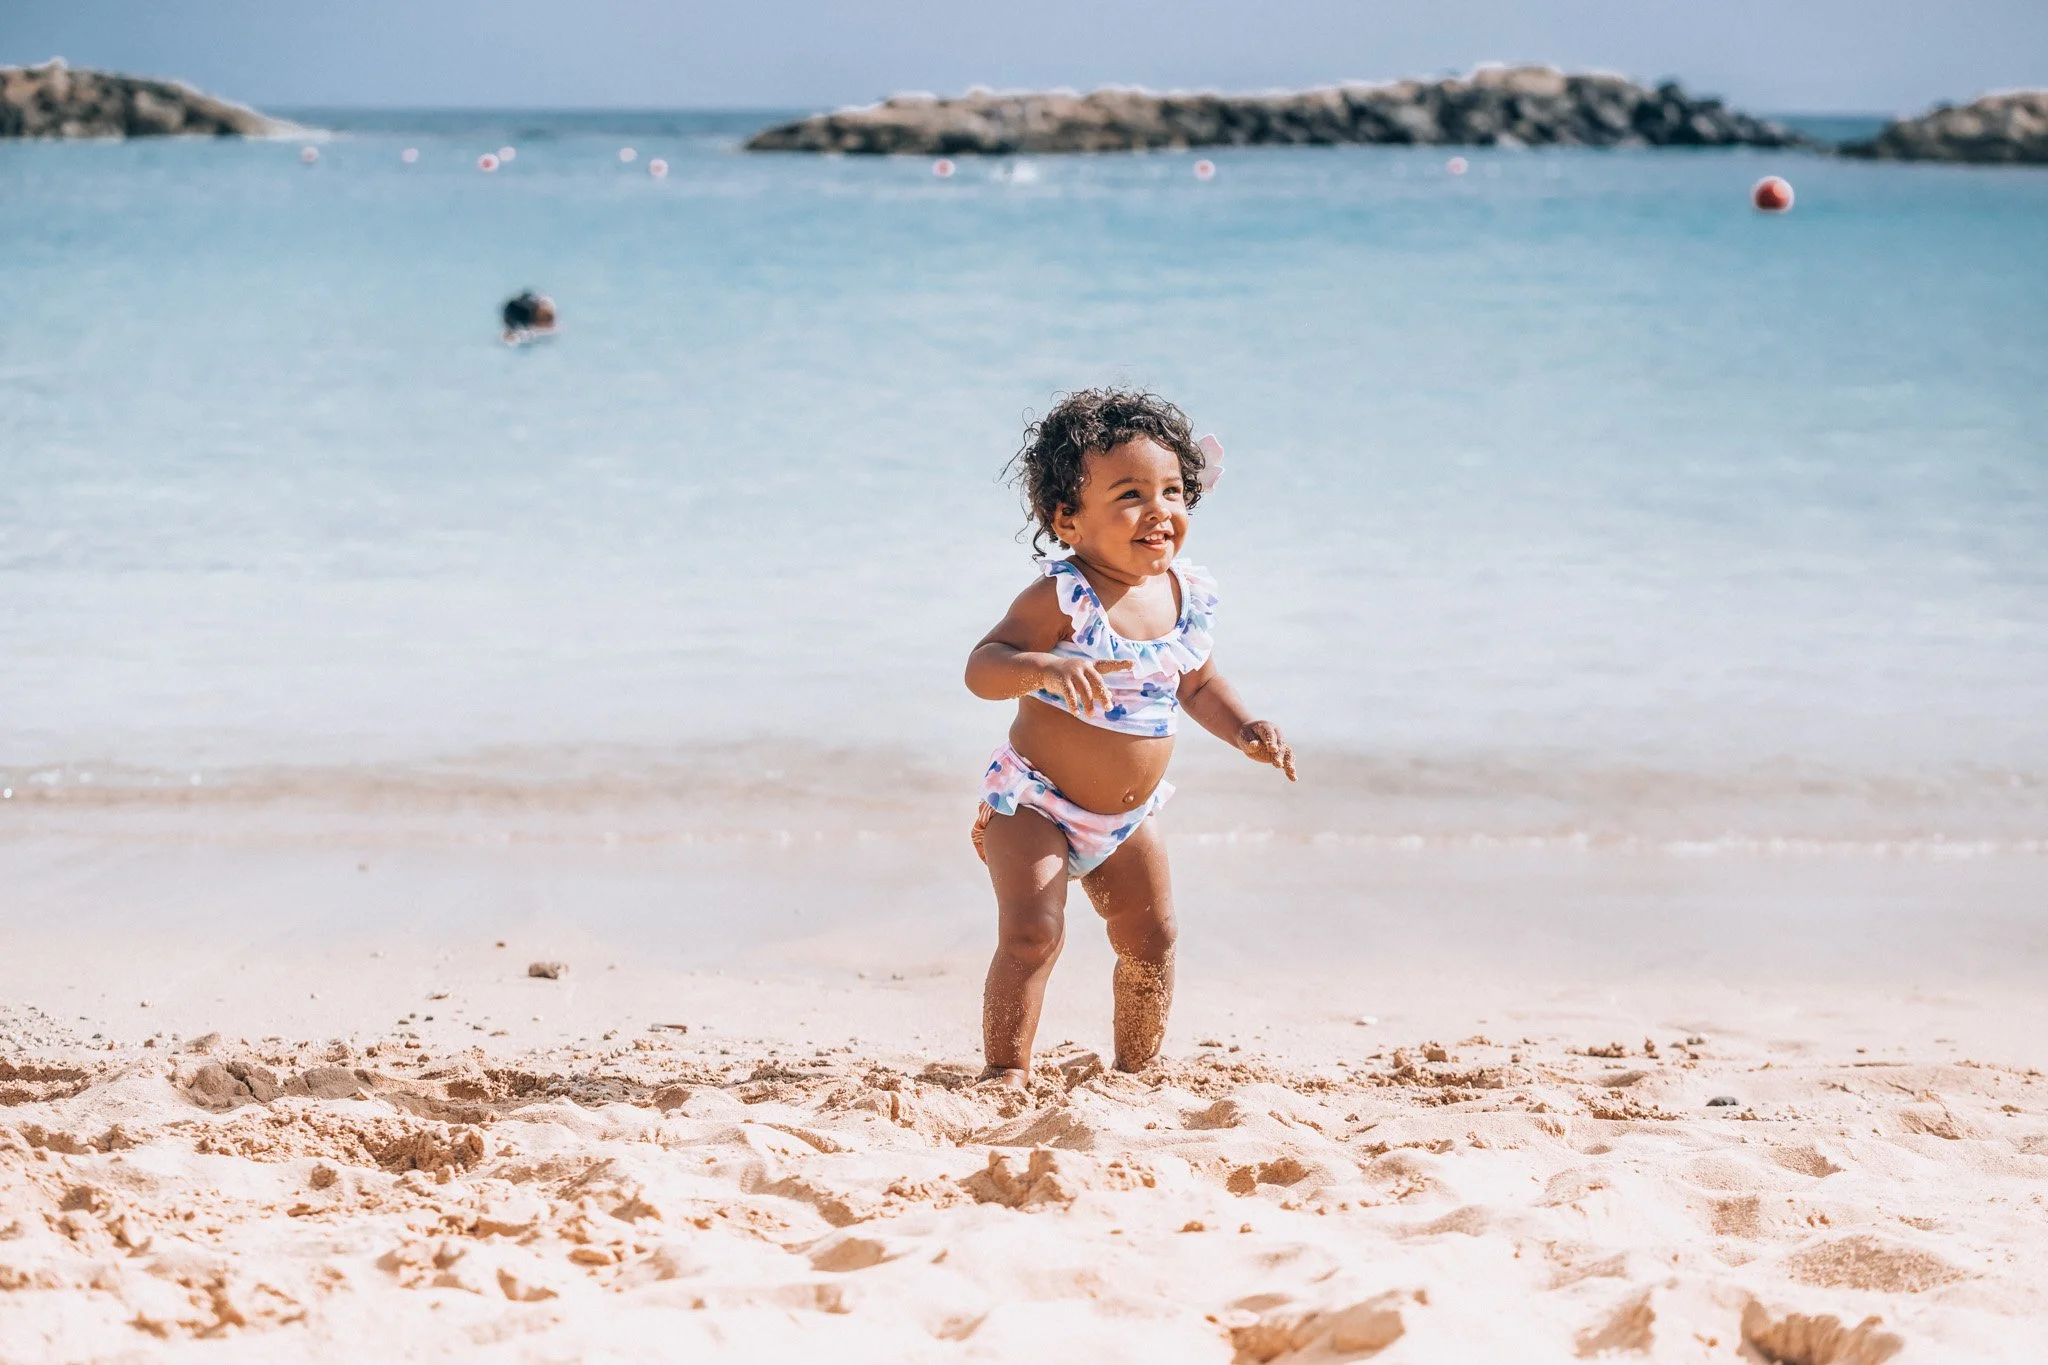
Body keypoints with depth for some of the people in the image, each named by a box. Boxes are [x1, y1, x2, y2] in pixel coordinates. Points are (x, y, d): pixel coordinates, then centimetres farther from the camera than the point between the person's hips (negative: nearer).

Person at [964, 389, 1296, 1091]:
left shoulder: (1187, 596, -4)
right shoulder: (1060, 598, -24)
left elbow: (1197, 683, 13)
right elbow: (982, 666, -31)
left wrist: (1244, 729, -3)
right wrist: (1044, 668, -50)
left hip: (1129, 818, 6)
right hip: (1034, 804, -6)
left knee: (1152, 941, 11)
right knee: (1031, 935, -17)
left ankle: (1136, 1069, 30)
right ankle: (1006, 1071, -2)